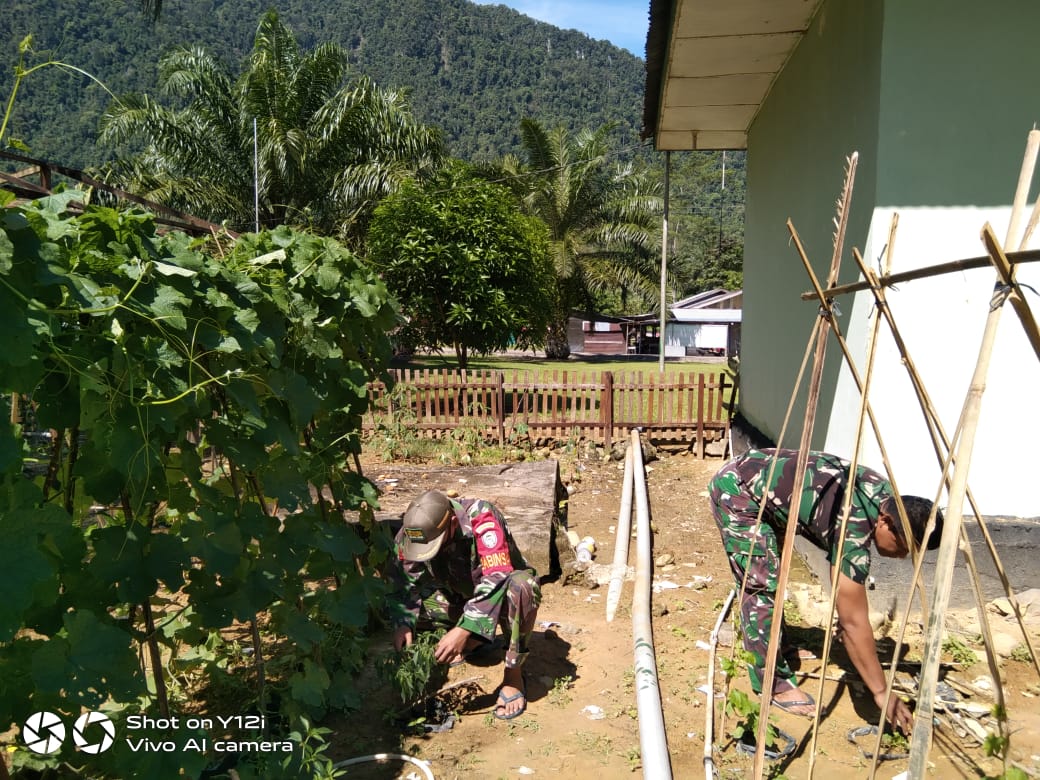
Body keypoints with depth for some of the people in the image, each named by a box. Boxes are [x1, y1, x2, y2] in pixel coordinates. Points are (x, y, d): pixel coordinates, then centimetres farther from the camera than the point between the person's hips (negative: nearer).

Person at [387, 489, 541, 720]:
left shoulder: (482, 518, -34)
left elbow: (497, 580, -42)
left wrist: (463, 630, -48)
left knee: (521, 587, -39)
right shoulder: (411, 533, -19)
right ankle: (473, 643, 2)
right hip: (460, 597, 5)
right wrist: (403, 624, -31)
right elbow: (404, 585, -13)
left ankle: (513, 675, -18)